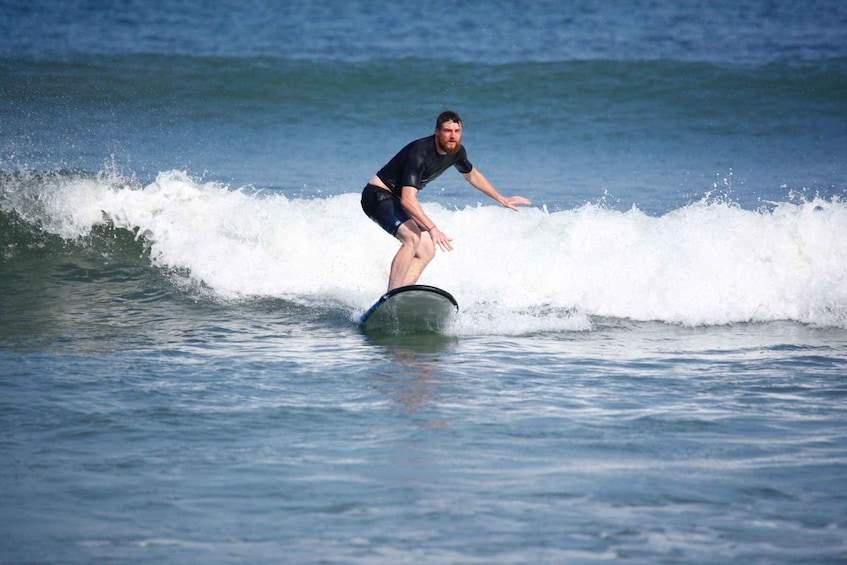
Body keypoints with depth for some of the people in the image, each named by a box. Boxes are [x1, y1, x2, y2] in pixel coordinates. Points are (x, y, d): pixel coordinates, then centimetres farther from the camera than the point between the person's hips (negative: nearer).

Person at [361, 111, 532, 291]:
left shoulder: (456, 151, -4)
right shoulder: (420, 152, -31)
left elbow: (472, 175, 20)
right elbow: (408, 199, -39)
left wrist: (502, 200, 23)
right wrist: (432, 229, -48)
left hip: (396, 200, 10)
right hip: (378, 195, -10)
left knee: (426, 251, 4)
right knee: (412, 237, -31)